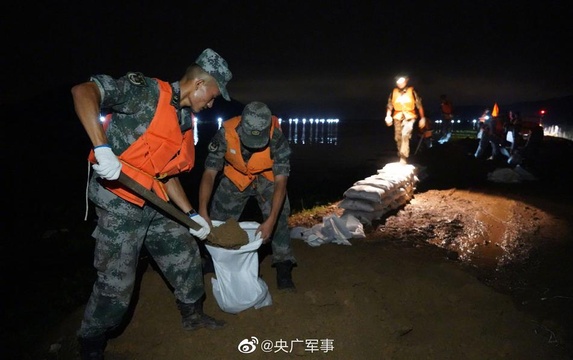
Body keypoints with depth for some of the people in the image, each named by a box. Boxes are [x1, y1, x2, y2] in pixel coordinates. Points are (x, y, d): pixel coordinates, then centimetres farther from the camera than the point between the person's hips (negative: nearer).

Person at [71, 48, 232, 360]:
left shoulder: (185, 122, 11)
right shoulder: (146, 92, -14)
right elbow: (83, 91, -25)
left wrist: (191, 214, 12)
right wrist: (102, 148, -35)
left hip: (154, 205, 8)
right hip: (119, 202, -8)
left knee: (185, 255, 16)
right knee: (116, 282, 0)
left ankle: (192, 314, 38)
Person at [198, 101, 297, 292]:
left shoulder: (277, 139, -36)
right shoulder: (226, 133, -33)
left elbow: (280, 182, -35)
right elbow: (209, 173, -32)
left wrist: (270, 220, -44)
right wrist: (202, 212, -42)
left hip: (268, 178, -1)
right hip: (235, 177, 2)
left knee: (279, 217, -14)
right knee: (218, 218, 6)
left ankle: (284, 269, 1)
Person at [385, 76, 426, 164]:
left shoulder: (412, 91, -1)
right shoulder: (393, 93, 6)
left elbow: (419, 105, 1)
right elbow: (389, 106, 7)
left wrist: (422, 118, -1)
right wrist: (388, 116, -9)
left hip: (409, 117, -4)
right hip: (397, 117, 4)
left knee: (405, 135, -23)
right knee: (398, 138, 9)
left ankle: (403, 158, -23)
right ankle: (401, 156, 31)